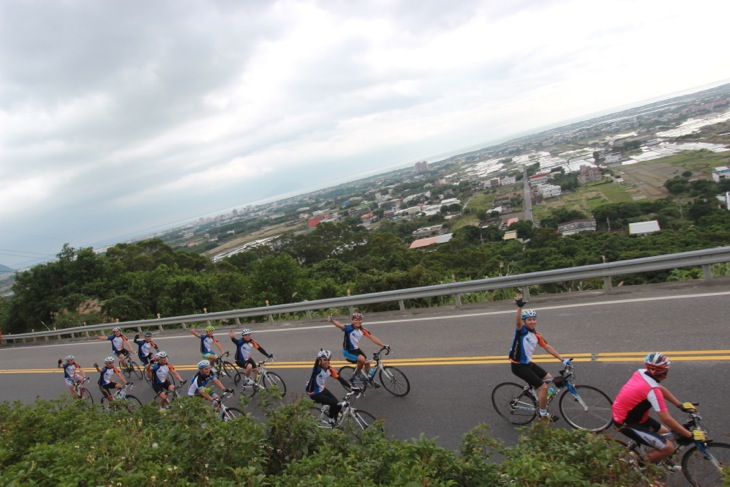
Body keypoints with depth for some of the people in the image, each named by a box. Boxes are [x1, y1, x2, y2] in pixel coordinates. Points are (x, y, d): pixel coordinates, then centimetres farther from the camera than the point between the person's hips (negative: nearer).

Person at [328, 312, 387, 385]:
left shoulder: (362, 330, -9)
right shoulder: (349, 328, -25)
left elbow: (372, 337, -10)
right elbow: (340, 325, -43)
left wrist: (383, 345, -18)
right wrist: (332, 320, -64)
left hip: (356, 349, 6)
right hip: (348, 351, -6)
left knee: (367, 362, 6)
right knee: (362, 359, -27)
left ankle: (369, 379, 32)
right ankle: (355, 374, 0)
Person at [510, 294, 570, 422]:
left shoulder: (537, 336, 4)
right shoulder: (521, 331, -18)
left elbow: (548, 347, 8)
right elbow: (517, 321, -39)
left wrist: (562, 359, 3)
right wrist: (520, 307, -55)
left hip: (528, 363, 8)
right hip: (519, 366, -8)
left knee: (548, 378, 20)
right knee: (543, 387, -7)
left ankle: (539, 399, 39)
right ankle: (543, 415, 10)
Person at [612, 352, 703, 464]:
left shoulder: (641, 373, -4)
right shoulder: (652, 390, -29)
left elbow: (661, 389, 13)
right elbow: (667, 419, -26)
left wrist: (681, 405, 12)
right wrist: (691, 435, -17)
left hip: (621, 413, 9)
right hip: (625, 423, -9)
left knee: (665, 433, 18)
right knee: (668, 447, -10)